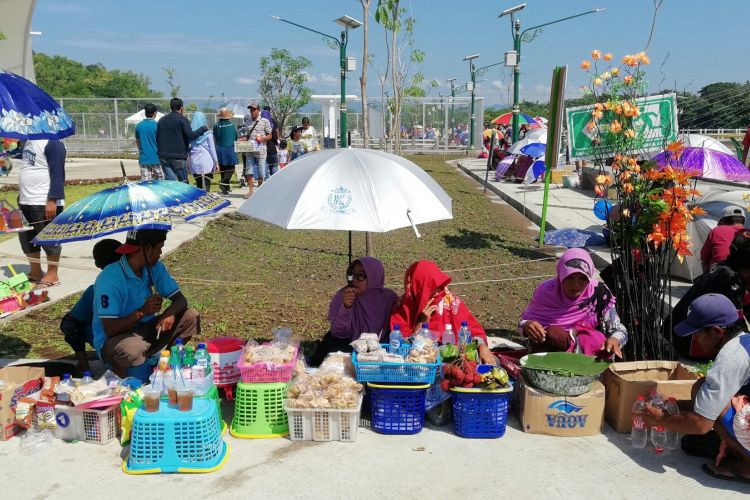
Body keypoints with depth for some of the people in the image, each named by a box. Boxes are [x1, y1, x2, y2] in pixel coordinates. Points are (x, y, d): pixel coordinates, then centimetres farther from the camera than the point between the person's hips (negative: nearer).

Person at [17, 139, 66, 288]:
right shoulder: (29, 141, 15)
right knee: (27, 238, 15)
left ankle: (52, 275, 12)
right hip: (26, 201, 10)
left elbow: (58, 174, -19)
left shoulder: (52, 142, -14)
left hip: (45, 203, -9)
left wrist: (52, 200, -23)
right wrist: (22, 193, 23)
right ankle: (35, 272, 28)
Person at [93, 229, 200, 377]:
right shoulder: (109, 279, -24)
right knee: (133, 348, -41)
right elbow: (109, 330, -26)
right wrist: (142, 311, -36)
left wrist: (170, 313, -24)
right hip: (112, 341, -7)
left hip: (145, 329, 7)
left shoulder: (155, 268, -2)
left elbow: (180, 299, -2)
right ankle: (117, 380, -7)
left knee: (191, 317, -9)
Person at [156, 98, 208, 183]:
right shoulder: (182, 119, -4)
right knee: (183, 182, 4)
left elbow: (156, 138, 17)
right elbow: (191, 135, -15)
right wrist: (203, 128, -3)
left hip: (163, 156, 5)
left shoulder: (161, 120, 16)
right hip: (178, 156, -5)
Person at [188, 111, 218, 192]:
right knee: (206, 186, -4)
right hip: (206, 162, -3)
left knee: (199, 186, 11)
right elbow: (212, 148, -1)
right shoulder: (208, 133, -2)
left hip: (194, 163, 3)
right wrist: (216, 162, 4)